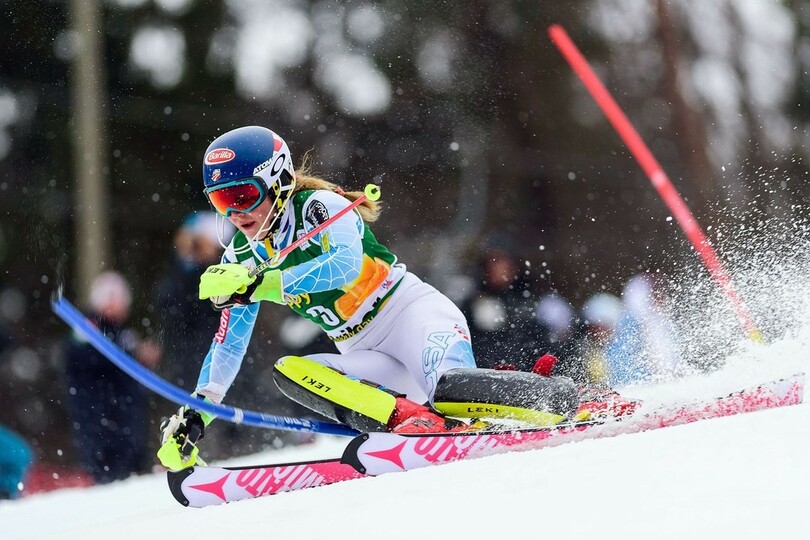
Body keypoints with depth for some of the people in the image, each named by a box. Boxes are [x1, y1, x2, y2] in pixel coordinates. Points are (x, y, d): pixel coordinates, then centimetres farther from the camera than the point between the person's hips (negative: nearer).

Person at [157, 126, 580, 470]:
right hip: (367, 355, 7)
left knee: (448, 389, -37)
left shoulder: (319, 206, -11)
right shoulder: (243, 258, 9)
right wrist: (194, 414, 4)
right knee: (288, 372, -22)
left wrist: (259, 285, -35)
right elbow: (228, 344, 14)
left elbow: (346, 263, -31)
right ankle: (411, 420, -38)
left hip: (412, 312, -7)